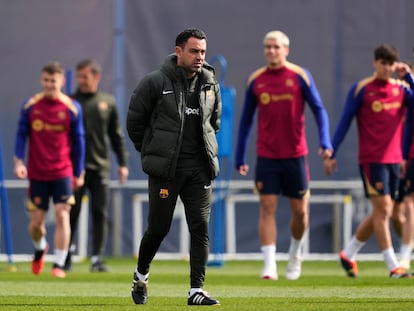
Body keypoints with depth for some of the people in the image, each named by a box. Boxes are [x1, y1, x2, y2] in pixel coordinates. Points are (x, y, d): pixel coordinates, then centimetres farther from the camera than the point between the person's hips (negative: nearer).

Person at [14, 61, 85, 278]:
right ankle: (40, 249, 37)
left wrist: (78, 173, 7)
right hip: (37, 173, 1)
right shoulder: (30, 106, 0)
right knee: (36, 221, 5)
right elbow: (21, 134, 4)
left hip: (62, 172, -1)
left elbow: (78, 140, 5)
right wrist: (18, 162, -8)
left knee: (62, 215, -12)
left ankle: (59, 264, -6)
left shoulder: (72, 108, -1)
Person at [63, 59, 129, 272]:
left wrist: (123, 163, 7)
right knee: (72, 212, 0)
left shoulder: (108, 102, 9)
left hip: (100, 167, 2)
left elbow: (116, 135, 13)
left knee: (100, 214, -1)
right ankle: (67, 251, 15)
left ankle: (97, 258, 2)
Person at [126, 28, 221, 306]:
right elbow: (134, 121, 3)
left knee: (201, 227, -5)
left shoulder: (211, 85, 7)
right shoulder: (155, 82, -7)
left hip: (199, 168, 4)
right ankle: (141, 275, 30)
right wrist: (151, 153, 6)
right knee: (159, 228, 3)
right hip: (165, 169, -4)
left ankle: (196, 290, -1)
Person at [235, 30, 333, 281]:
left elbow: (319, 110, -1)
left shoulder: (300, 76, -2)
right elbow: (246, 120, 11)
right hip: (266, 156, 1)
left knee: (300, 211, 7)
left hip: (295, 155, -1)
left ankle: (295, 254, 32)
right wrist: (240, 158, 8)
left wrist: (325, 142, -16)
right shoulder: (255, 80, 3)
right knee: (267, 209, -8)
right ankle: (270, 265, -9)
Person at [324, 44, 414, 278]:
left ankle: (348, 255, 25)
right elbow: (345, 122, -3)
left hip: (394, 160, 6)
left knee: (382, 214, 10)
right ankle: (394, 267, -9)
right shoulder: (361, 89, -4)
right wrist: (332, 154, -6)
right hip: (372, 159, -6)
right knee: (382, 210, -10)